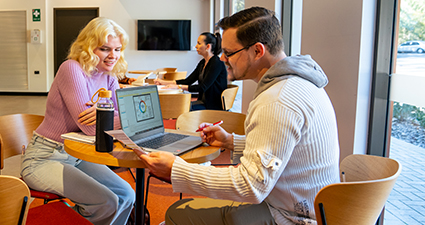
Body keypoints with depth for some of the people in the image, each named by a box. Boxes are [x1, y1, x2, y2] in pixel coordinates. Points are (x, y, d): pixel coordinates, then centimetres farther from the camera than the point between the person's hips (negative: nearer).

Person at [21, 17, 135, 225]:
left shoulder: (109, 79, 5)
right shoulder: (71, 69, -18)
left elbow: (120, 118, -5)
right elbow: (89, 126, -26)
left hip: (77, 156, 7)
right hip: (44, 159, -7)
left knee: (126, 195, -5)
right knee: (107, 203, -20)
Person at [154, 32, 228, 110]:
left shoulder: (217, 63, -17)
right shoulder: (203, 63, 11)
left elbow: (202, 88, -23)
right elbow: (188, 80, 12)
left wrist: (178, 86, -26)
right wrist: (164, 82, 7)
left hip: (214, 106, -8)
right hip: (203, 101, 8)